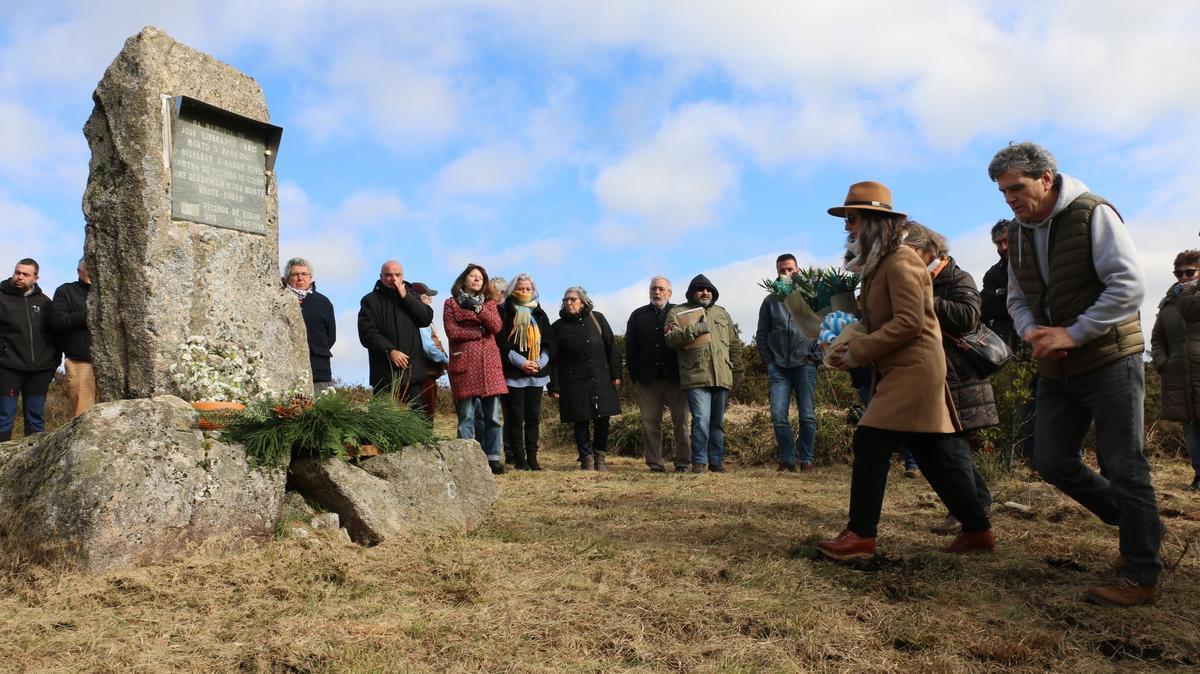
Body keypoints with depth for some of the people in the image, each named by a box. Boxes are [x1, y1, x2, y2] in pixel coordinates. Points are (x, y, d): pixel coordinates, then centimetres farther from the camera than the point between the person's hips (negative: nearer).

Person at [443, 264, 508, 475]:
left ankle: (493, 458, 7)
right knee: (466, 416, -3)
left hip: (489, 363, 3)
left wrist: (478, 308, -11)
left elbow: (496, 326, 0)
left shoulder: (489, 303, 18)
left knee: (493, 416, 1)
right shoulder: (451, 303, 10)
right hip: (464, 363, -3)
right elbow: (452, 332, -4)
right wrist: (480, 332, -3)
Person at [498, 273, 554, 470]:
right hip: (513, 373, -4)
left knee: (533, 416, 4)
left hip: (537, 373, 4)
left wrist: (540, 362, -7)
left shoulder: (540, 314, 14)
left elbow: (549, 342, 10)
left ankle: (532, 457, 9)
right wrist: (520, 362, -15)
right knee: (515, 416, -2)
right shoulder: (505, 312, 2)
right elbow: (501, 342, -7)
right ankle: (519, 459, 2)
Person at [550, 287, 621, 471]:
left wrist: (616, 374, 3)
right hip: (574, 383, -1)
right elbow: (554, 360, 2)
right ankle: (587, 458, 12)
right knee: (580, 421, 1)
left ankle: (600, 456, 16)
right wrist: (554, 386, -3)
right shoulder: (558, 327, 4)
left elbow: (611, 347, 8)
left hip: (601, 379, 1)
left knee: (602, 418, 3)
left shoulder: (597, 319, 7)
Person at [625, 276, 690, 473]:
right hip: (647, 380, 2)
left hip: (675, 377, -1)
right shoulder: (638, 315, 12)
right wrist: (635, 377, 1)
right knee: (650, 422, 3)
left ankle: (683, 462, 8)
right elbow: (630, 349, 10)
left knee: (681, 421, 1)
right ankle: (655, 464, 9)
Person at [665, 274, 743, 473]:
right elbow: (670, 338, -10)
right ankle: (699, 462, -2)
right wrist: (694, 330, -20)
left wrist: (737, 370, 16)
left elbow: (734, 344, 23)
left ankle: (717, 461, 20)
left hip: (722, 377, 5)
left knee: (718, 422, 11)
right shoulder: (677, 312, 7)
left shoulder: (722, 313, 21)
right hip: (697, 377, -5)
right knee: (701, 420, -13)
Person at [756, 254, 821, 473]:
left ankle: (806, 460, 7)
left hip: (804, 365, -1)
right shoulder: (770, 301, 12)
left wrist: (816, 354, -5)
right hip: (778, 367, 2)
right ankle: (787, 460, 5)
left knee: (807, 415, -1)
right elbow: (761, 335, 13)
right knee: (778, 415, -5)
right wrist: (769, 362, 5)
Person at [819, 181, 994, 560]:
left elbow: (909, 322, -21)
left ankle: (861, 535, -6)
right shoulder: (878, 266, 18)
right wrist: (852, 349, 5)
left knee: (870, 444, -11)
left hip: (913, 369, -10)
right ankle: (978, 530, 19)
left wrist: (857, 352, -17)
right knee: (937, 455, 11)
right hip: (900, 371, 10)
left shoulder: (900, 262, -12)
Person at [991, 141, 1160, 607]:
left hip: (1110, 360, -7)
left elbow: (1130, 286, -18)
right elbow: (1018, 298, 16)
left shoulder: (1093, 215, -13)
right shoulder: (1018, 235, 7)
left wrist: (1073, 334, -21)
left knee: (1123, 467, -2)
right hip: (1057, 369, 7)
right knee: (1052, 461, 6)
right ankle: (1132, 523, 29)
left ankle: (1141, 576, 10)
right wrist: (1031, 332, -5)